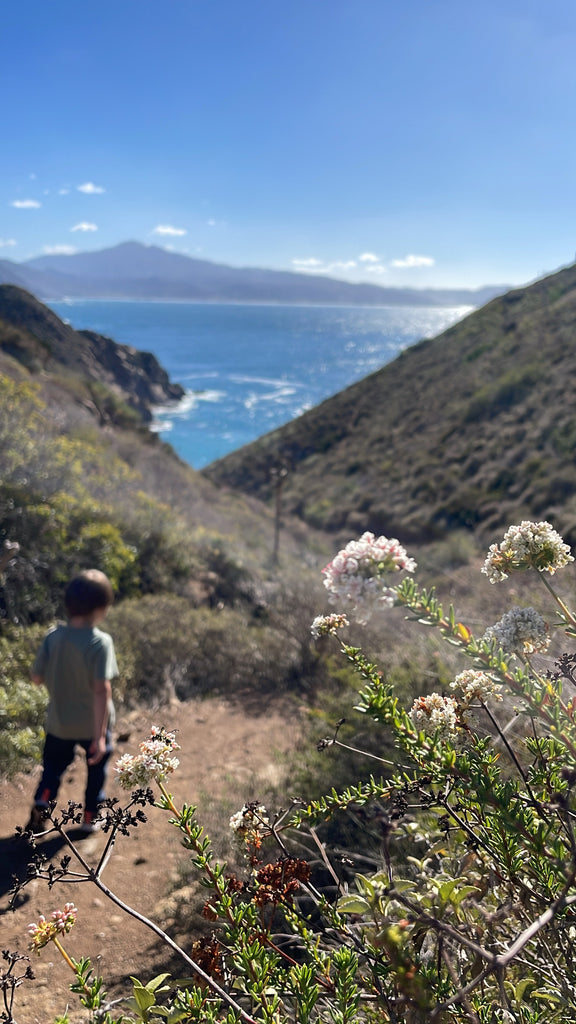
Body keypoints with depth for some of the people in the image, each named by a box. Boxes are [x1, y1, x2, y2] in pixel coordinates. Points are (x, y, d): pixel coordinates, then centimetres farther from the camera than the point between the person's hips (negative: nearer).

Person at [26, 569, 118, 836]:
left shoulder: (53, 637, -12)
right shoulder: (101, 642, -24)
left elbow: (37, 677, -6)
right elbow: (101, 689, -28)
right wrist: (100, 735, -25)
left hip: (59, 723, 3)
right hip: (93, 724, -3)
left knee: (53, 768, 23)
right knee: (97, 768, 22)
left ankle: (40, 809, 6)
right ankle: (90, 817, 32)